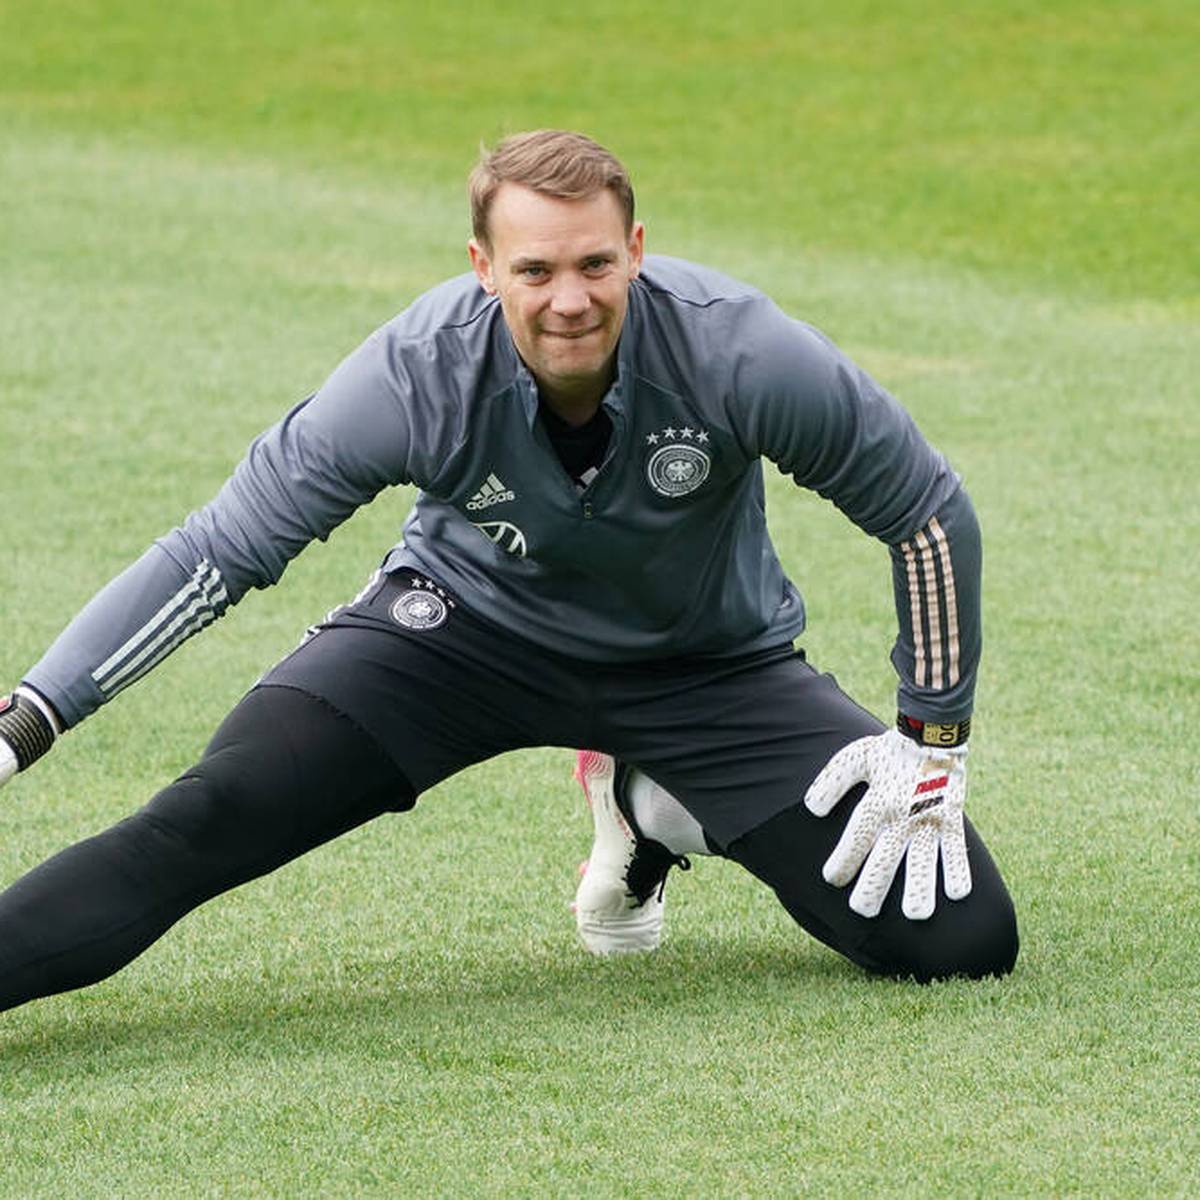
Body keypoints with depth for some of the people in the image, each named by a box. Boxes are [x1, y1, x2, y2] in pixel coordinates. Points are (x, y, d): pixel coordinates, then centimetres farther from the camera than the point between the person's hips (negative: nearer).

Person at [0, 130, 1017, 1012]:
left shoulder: (736, 349, -30)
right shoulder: (417, 374, -28)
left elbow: (927, 514, -14)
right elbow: (222, 550, -22)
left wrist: (933, 743, -10)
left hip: (709, 657, 1)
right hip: (470, 623, -1)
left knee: (961, 939, -9)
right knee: (217, 814, -26)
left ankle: (655, 813, 13)